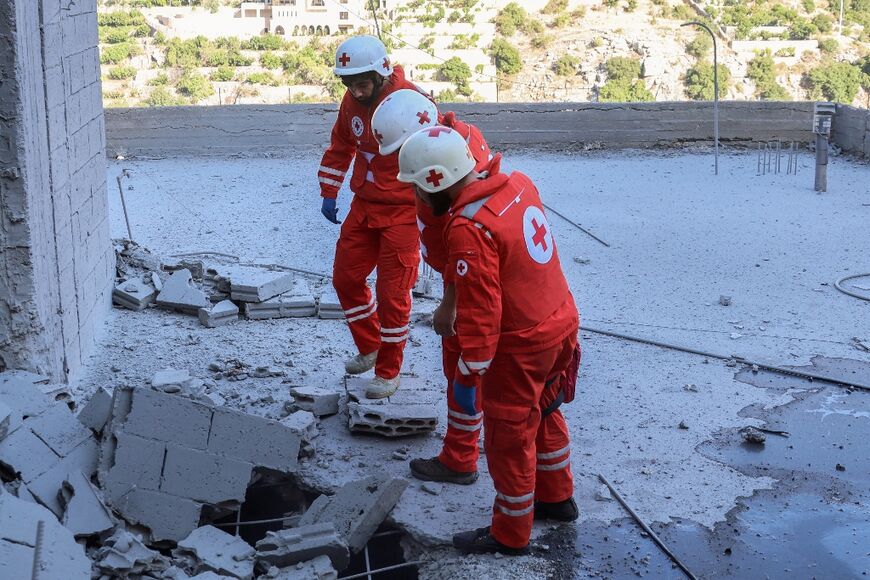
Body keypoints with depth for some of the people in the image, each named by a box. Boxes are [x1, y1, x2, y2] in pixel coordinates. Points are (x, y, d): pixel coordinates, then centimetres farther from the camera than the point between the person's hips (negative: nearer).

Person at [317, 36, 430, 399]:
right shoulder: (352, 102, 1)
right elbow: (340, 147, 17)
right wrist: (328, 193, 13)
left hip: (403, 212, -7)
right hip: (365, 205, 7)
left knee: (392, 293, -2)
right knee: (345, 278, 13)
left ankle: (388, 372, 16)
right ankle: (369, 348, 34)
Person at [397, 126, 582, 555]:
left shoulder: (469, 229, -27)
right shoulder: (517, 184, -4)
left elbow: (480, 314, -25)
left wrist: (468, 376, -16)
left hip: (521, 345, -8)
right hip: (562, 322, 8)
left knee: (508, 439, 10)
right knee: (543, 413, 27)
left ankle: (510, 534, 27)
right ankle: (556, 498, 46)